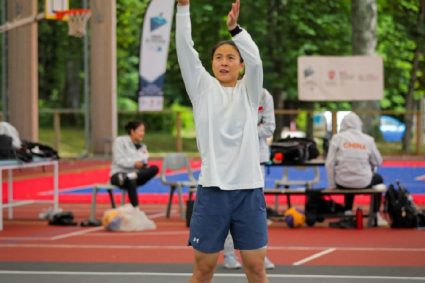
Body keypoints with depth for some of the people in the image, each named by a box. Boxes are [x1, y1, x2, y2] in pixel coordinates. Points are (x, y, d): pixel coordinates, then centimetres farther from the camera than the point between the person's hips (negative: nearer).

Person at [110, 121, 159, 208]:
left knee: (154, 168, -26)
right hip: (118, 174, -6)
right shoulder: (120, 141, 4)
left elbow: (143, 164, 14)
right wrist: (134, 163, -26)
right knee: (131, 182, -45)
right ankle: (135, 209, -57)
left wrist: (144, 165, -12)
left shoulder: (142, 147, 22)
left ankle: (131, 176, -46)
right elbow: (119, 160, -10)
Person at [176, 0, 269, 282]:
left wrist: (235, 27, -24)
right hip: (213, 188, 0)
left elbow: (255, 60, -11)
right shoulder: (203, 89, 8)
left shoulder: (248, 91, 8)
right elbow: (185, 50, -3)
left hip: (249, 189, 1)